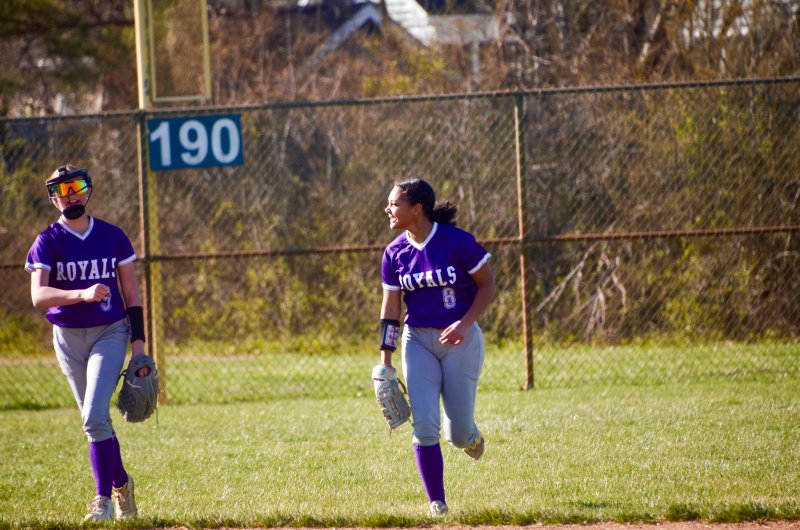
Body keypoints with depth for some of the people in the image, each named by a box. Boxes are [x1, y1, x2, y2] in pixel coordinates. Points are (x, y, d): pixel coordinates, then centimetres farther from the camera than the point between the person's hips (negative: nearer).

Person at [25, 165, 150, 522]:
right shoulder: (48, 242, -5)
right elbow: (38, 296, -19)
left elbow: (131, 293, 7)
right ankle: (120, 483, 32)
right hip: (68, 338, 1)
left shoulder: (113, 237, 1)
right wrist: (82, 294, -34)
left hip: (110, 334, -1)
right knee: (95, 420, 10)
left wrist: (139, 343, 0)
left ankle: (104, 499, -12)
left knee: (95, 416, -17)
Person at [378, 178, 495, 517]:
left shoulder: (458, 242, -13)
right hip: (418, 342, 3)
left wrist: (465, 323, -19)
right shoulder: (395, 253, -1)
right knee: (423, 425, -9)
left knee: (459, 434, -3)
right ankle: (437, 503, 2)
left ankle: (468, 434, 36)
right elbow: (390, 308, 3)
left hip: (461, 339, -3)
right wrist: (386, 361, -1)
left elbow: (487, 285, -5)